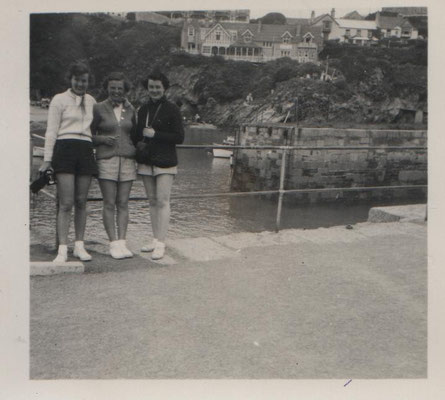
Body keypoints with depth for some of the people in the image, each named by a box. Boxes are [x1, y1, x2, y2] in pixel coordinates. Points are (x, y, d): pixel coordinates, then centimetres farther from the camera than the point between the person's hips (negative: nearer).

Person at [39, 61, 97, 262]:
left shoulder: (91, 101, 16)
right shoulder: (59, 99, 4)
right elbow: (51, 131, 0)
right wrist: (47, 159, -4)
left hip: (86, 151, 4)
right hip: (65, 149, -4)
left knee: (81, 202, 5)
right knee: (66, 203, -9)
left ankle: (79, 246, 13)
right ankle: (62, 249, -5)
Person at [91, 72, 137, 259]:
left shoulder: (130, 110, 11)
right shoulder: (98, 108, 2)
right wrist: (103, 139, -12)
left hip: (127, 159, 3)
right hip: (106, 159, -3)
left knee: (123, 203, 2)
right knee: (109, 204, -4)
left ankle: (122, 242, 4)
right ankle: (113, 244, 0)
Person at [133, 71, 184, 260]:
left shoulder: (172, 109, -4)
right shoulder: (143, 110, 12)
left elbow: (179, 137, -9)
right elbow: (137, 134, 23)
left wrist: (155, 134, -14)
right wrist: (138, 143, 3)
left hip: (165, 162, -6)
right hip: (146, 162, 6)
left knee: (163, 201, -8)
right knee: (152, 201, 10)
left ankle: (161, 244, -6)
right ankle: (156, 240, 19)